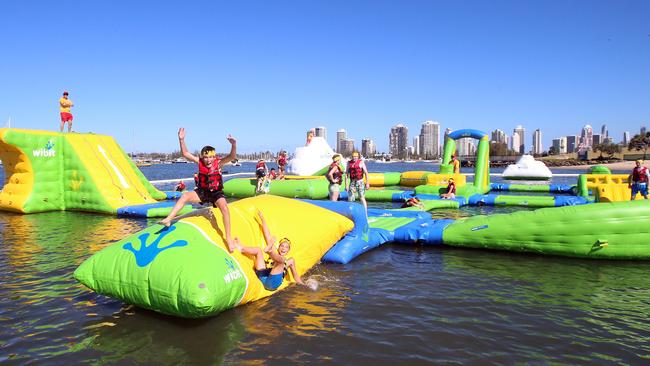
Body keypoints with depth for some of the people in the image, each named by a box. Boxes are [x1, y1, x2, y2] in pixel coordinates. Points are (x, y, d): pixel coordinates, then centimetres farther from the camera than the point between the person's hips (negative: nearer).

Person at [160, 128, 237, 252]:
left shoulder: (219, 163, -14)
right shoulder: (199, 162, -7)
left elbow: (232, 157, -29)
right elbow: (185, 154, -12)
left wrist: (233, 145, -48)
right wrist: (181, 140, -25)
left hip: (216, 192, -3)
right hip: (202, 191, 3)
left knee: (224, 208, -27)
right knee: (185, 196, -19)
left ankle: (228, 238, -19)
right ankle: (168, 220, -16)